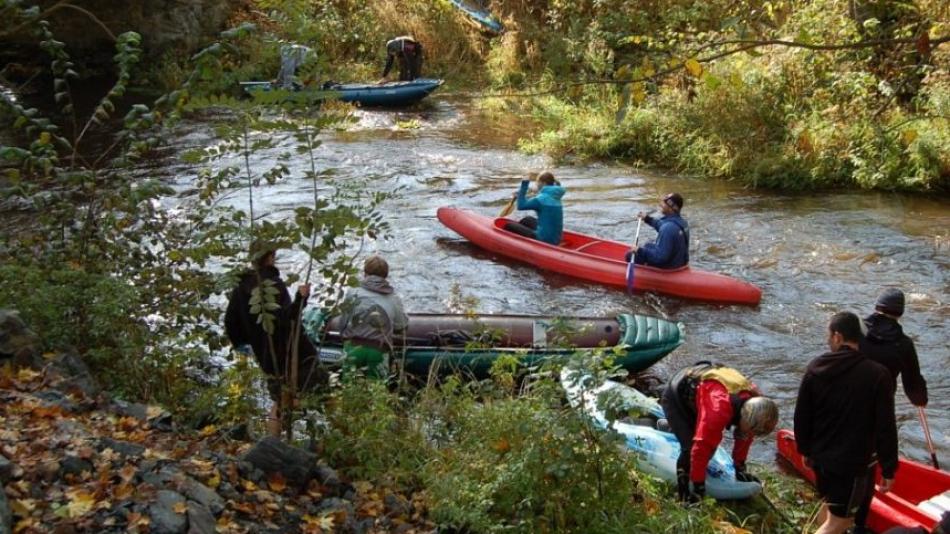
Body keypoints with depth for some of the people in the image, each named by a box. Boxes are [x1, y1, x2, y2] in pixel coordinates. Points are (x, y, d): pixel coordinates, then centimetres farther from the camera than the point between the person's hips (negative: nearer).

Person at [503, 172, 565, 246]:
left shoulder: (543, 198, -20)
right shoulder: (554, 196, 8)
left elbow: (521, 206, -15)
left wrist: (524, 184, -13)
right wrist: (520, 196, 16)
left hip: (544, 239, -9)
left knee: (508, 226, 2)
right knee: (528, 220, 34)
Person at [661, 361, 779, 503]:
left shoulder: (754, 400, -19)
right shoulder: (719, 408, -44)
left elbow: (744, 436, 0)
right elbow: (701, 447, -40)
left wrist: (740, 466, 6)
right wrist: (698, 486, -33)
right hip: (676, 395, -8)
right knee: (691, 446, -21)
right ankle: (684, 494, -7)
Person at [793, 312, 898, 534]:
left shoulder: (815, 368, -6)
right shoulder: (878, 375, -17)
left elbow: (801, 416, 2)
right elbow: (886, 428, -16)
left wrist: (806, 450, 17)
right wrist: (889, 469, -6)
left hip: (821, 457, 5)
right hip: (855, 463, -5)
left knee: (829, 504, 26)